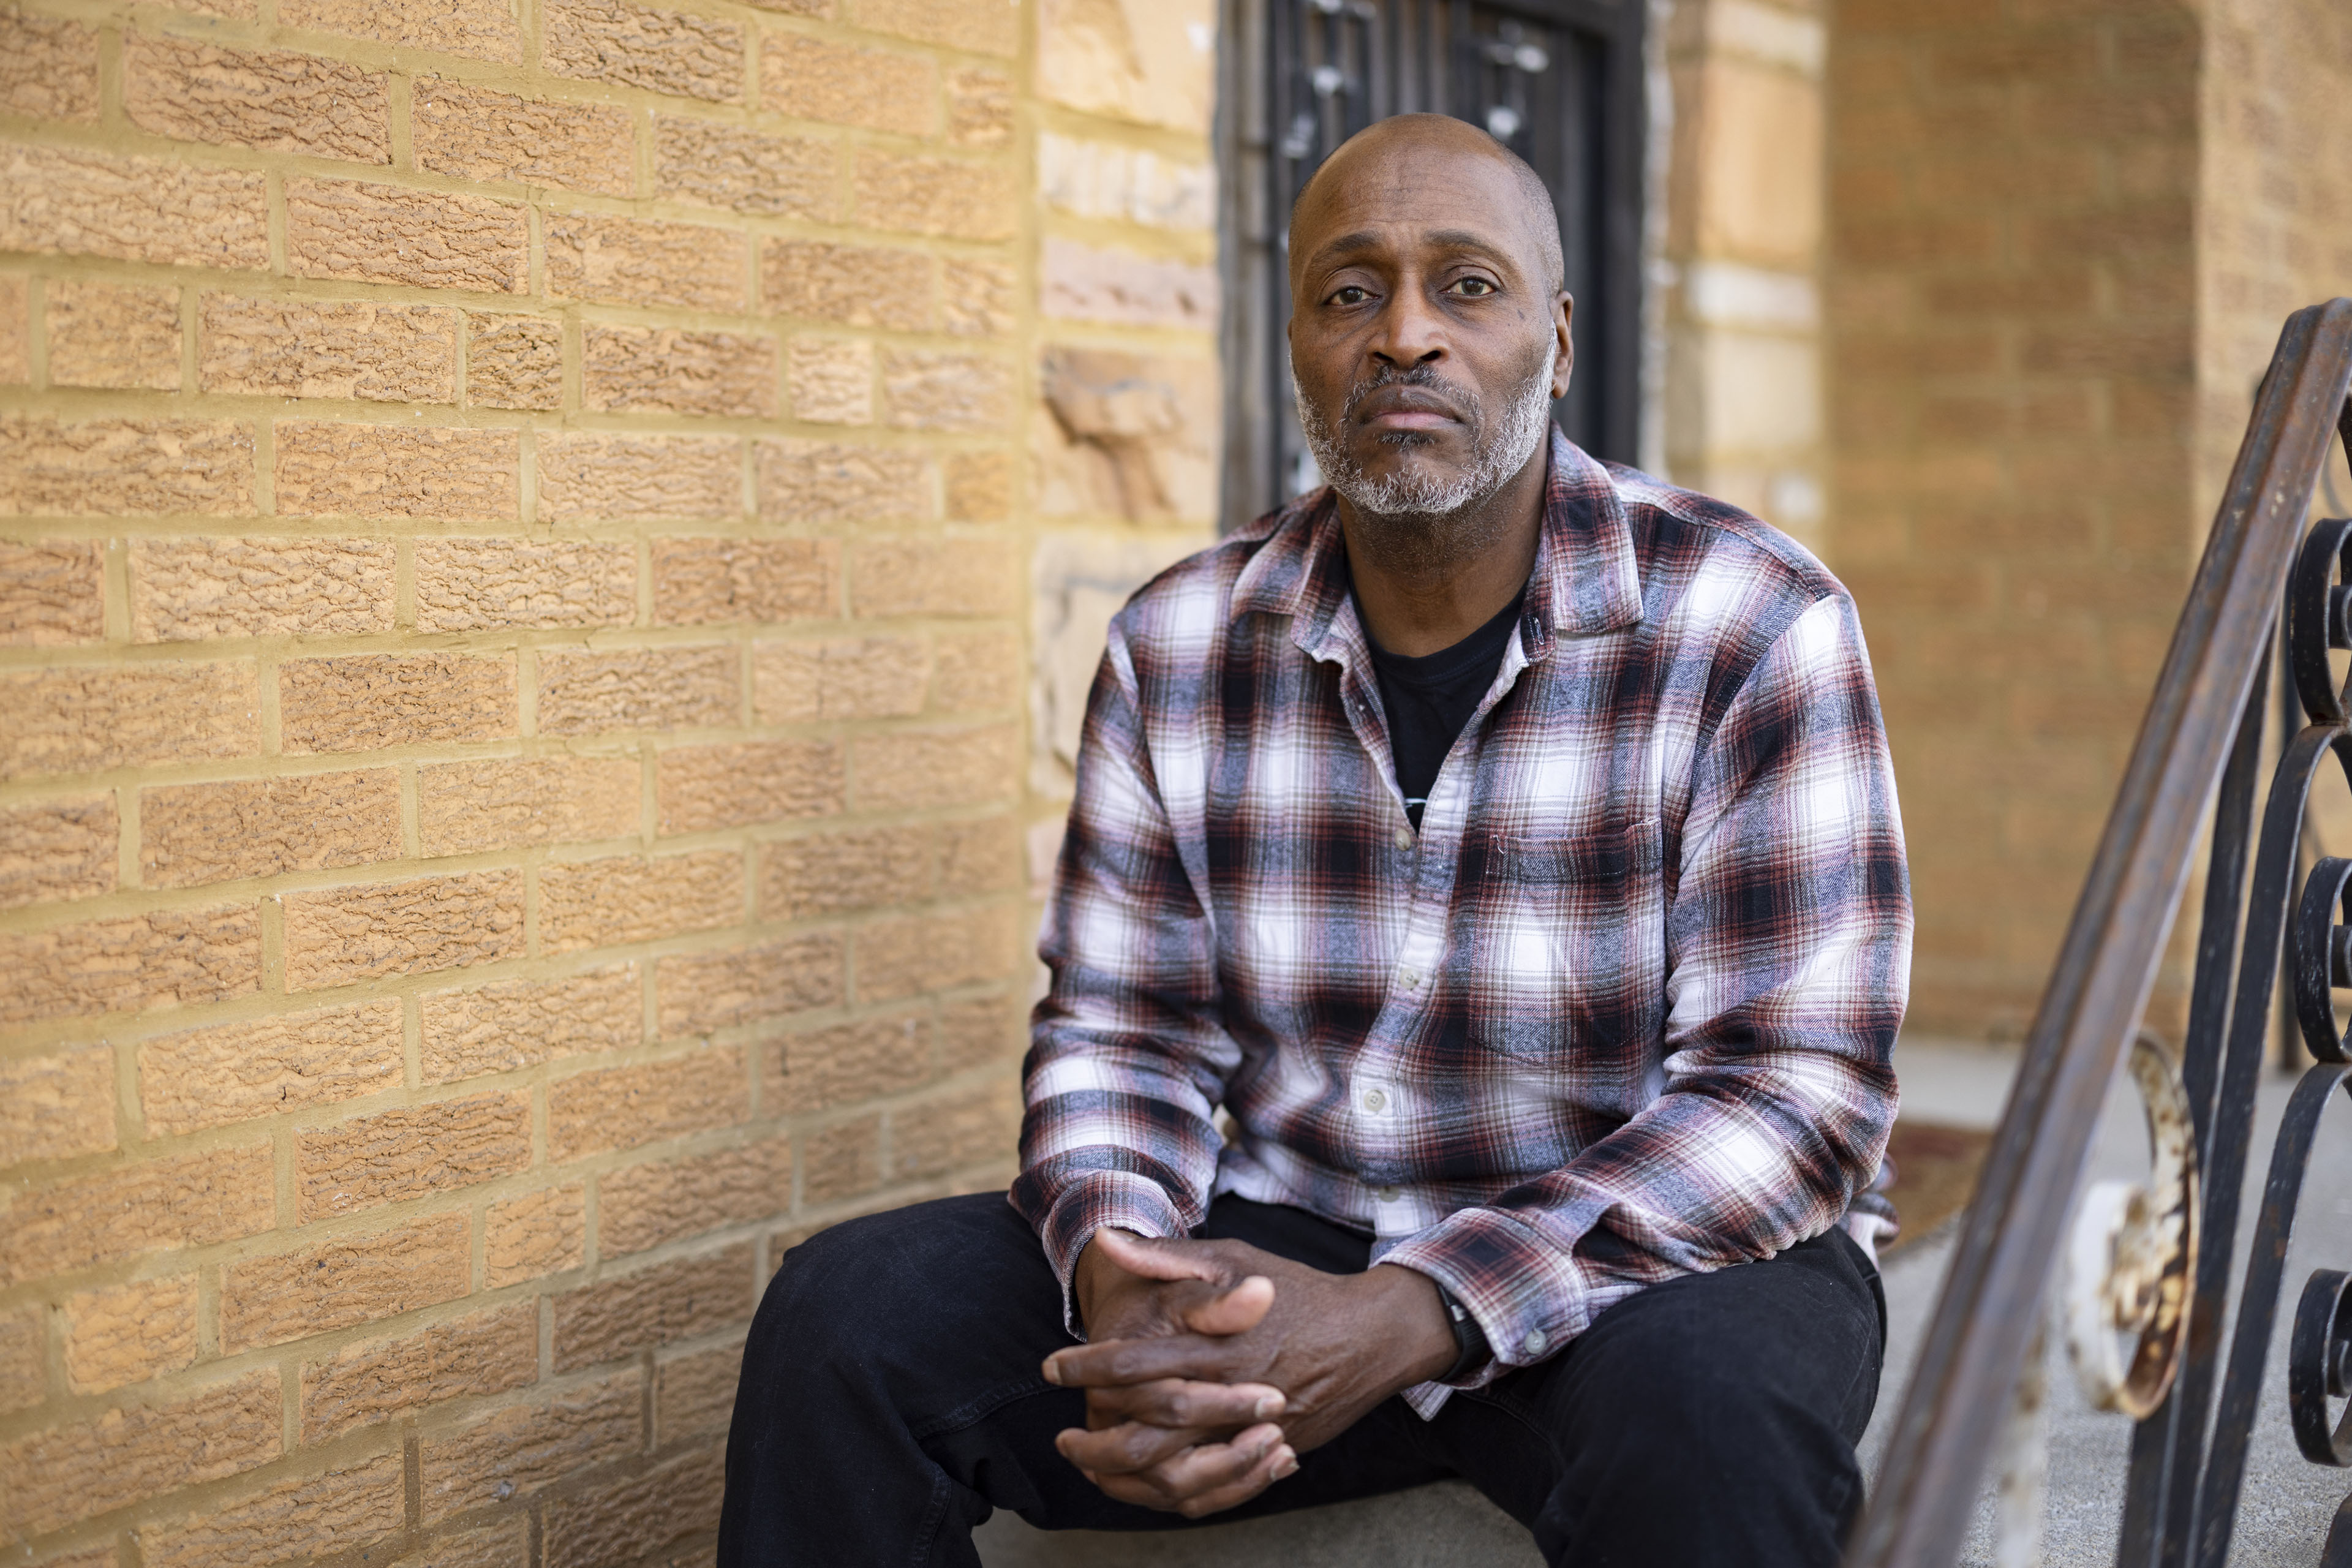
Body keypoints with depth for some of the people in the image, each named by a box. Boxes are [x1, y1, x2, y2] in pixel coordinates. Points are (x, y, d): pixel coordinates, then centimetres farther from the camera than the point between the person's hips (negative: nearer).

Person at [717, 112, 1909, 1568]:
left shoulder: (1754, 626, -12)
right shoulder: (1182, 643, 1)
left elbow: (1793, 1091, -17)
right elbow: (1122, 1034, 4)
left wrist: (1408, 1319, -28)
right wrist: (1123, 1277, -20)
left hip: (1650, 1259, -3)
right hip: (1279, 1248, 4)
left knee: (1699, 1398, -38)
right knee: (852, 1310, -16)